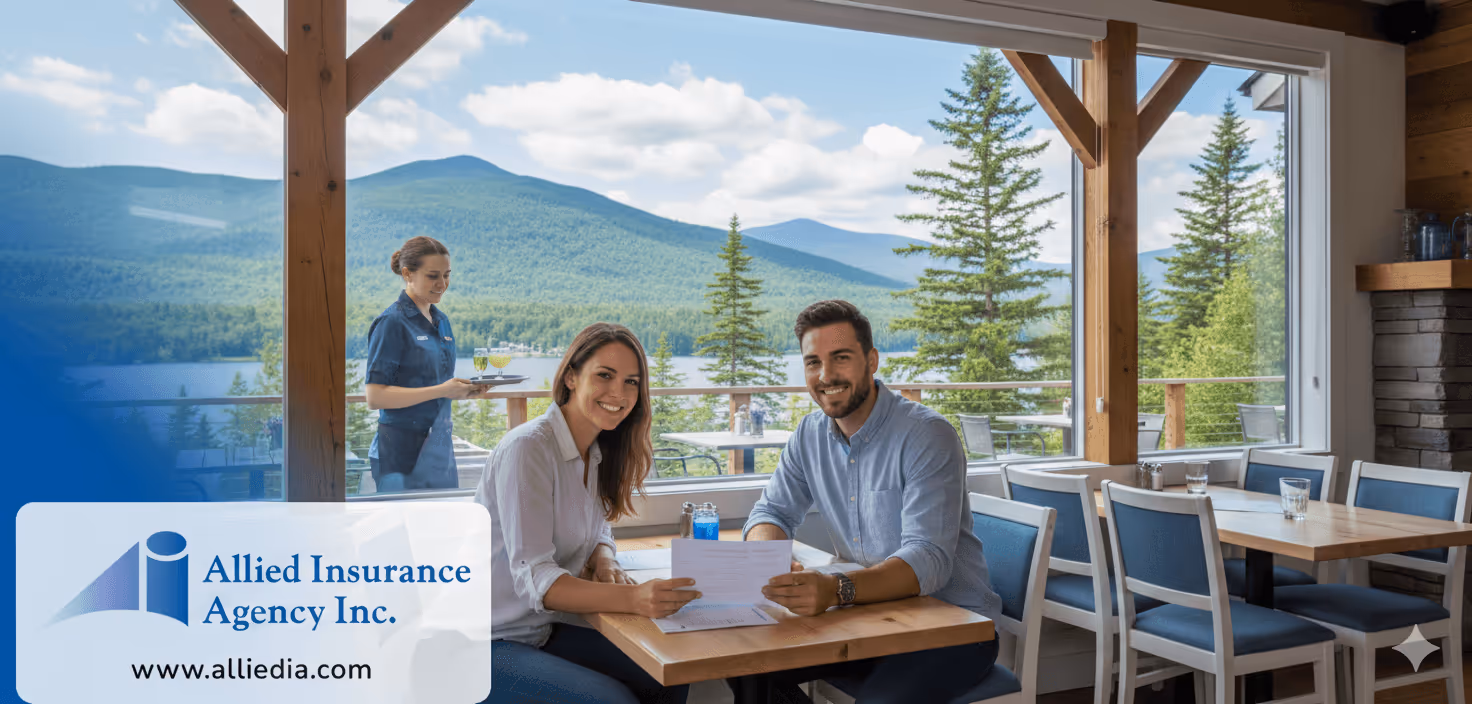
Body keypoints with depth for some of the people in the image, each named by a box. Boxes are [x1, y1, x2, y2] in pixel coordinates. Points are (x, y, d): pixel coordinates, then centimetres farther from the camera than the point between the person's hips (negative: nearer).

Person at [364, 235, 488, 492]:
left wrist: (463, 390, 1)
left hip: (440, 449, 7)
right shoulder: (392, 322, -10)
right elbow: (375, 397, -16)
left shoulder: (441, 320, 13)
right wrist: (442, 390, -21)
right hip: (403, 452, -7)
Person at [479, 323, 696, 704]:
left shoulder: (597, 452, 4)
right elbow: (534, 579, -28)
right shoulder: (528, 448, -22)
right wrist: (632, 598, -41)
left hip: (543, 628, 8)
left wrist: (605, 561, -9)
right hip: (485, 645, -8)